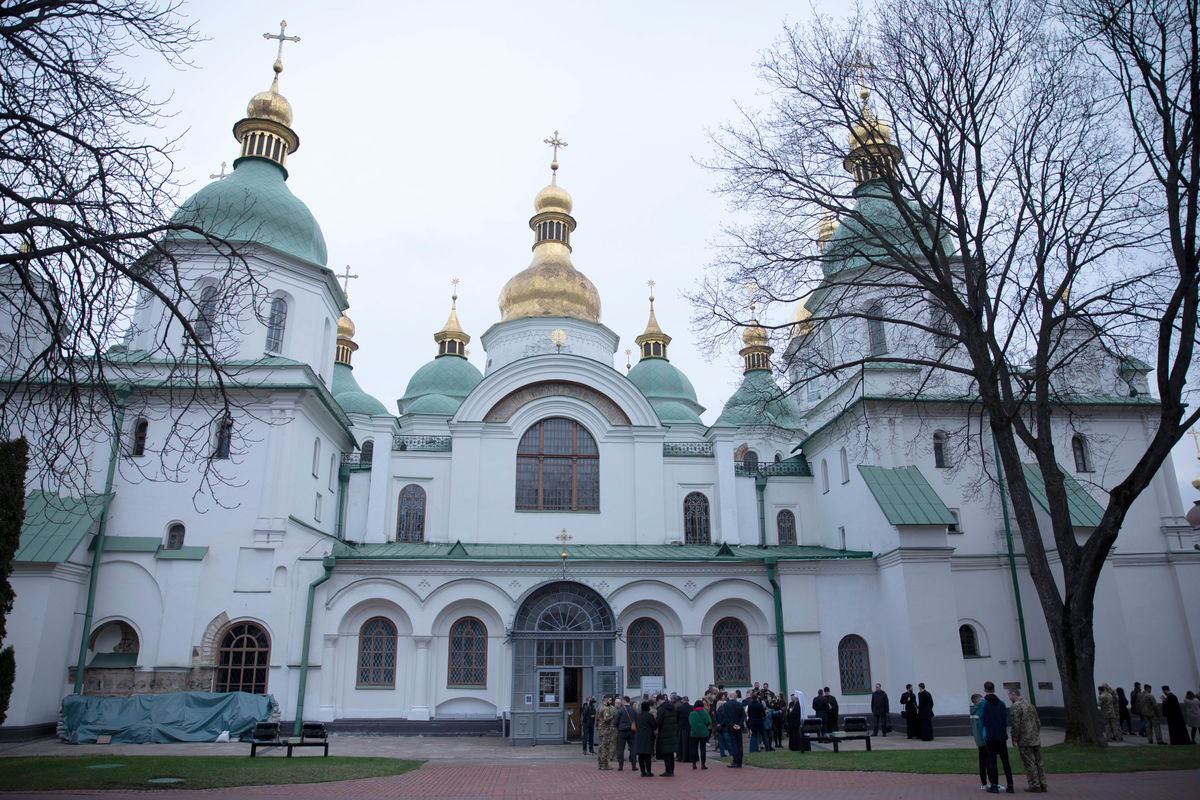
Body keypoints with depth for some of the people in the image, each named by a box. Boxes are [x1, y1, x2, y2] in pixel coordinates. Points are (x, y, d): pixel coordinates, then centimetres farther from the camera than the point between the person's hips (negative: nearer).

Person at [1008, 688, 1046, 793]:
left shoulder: (1015, 707, -11)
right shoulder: (1030, 705, 15)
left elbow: (1016, 725, -17)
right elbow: (1038, 723, 18)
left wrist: (1014, 739, -10)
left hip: (1024, 741, -8)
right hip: (1036, 740, 8)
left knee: (1029, 763, -2)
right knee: (1038, 762, 12)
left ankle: (1034, 785, -1)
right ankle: (1042, 784, 13)